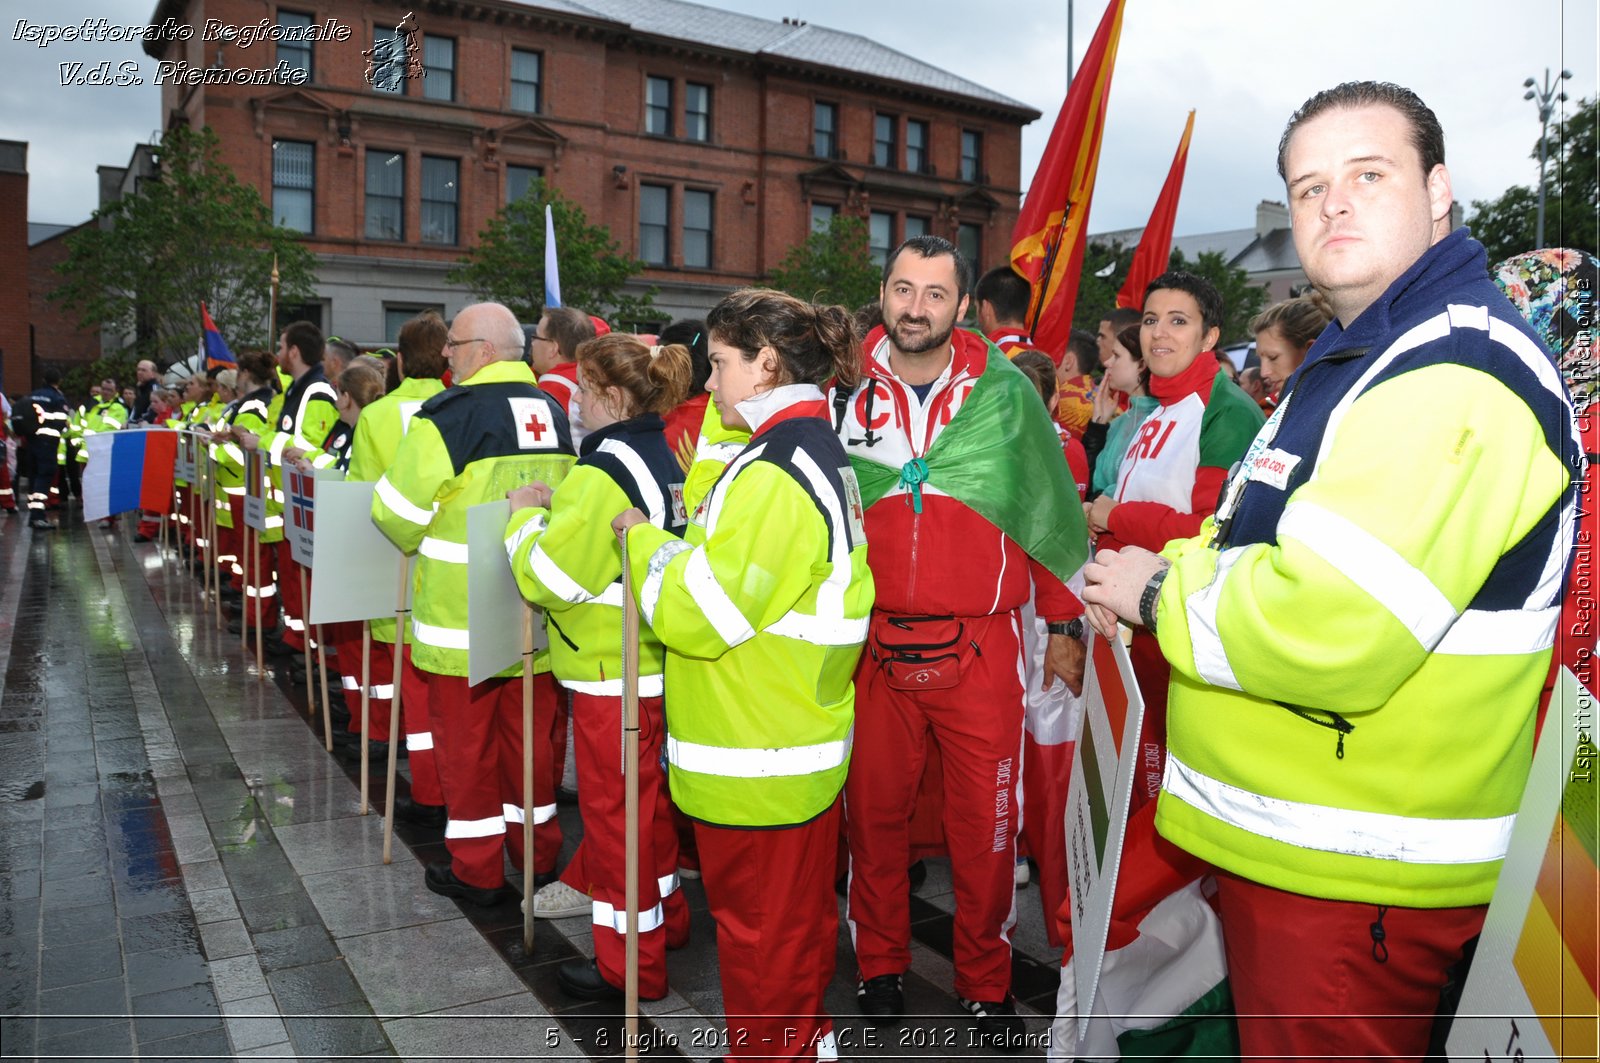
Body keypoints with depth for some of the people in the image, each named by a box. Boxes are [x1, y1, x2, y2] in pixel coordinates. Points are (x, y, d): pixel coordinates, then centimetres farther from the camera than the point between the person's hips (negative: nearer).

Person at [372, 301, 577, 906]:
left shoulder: (449, 413, -14)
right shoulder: (554, 413, 7)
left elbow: (398, 511, -13)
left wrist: (417, 544, 8)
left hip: (464, 613, -6)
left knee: (466, 739, 6)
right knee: (530, 731, 15)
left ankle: (477, 871, 16)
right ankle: (538, 853, 27)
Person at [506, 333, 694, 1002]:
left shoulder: (604, 470, -20)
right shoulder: (665, 462, 8)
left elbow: (549, 576, -21)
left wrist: (527, 516, -5)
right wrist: (555, 512, 12)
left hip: (610, 673, -9)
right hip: (656, 664, 9)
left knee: (612, 809, 3)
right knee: (647, 797, 21)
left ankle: (628, 965, 17)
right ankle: (665, 916, 37)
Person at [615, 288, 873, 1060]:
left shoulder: (775, 473, -23)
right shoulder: (824, 457, 8)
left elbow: (696, 613, -24)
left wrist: (645, 538, -9)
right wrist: (701, 524, 8)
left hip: (754, 759, -10)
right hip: (807, 737, 10)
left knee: (756, 925, 8)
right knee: (801, 910, 24)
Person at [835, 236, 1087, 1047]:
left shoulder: (1005, 392, 0)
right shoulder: (848, 394, 4)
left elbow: (1051, 511, 4)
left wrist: (1064, 624, 6)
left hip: (980, 645, -1)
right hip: (871, 644, 2)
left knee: (985, 821, 7)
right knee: (875, 809, 12)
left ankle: (986, 981, 27)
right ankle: (880, 964, 32)